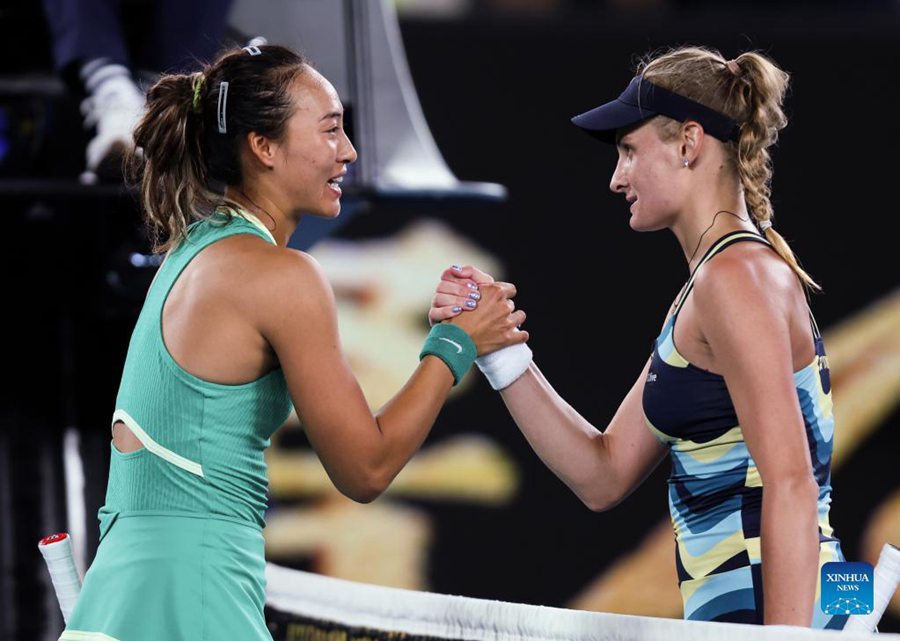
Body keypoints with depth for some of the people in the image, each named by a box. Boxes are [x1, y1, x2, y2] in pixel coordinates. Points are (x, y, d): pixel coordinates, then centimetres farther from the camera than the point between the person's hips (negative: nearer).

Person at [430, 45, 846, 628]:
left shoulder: (737, 274, -10)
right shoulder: (704, 292, 20)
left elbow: (791, 484, -18)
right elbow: (603, 476, 18)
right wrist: (500, 349, 11)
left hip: (771, 607, -9)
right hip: (737, 608, 9)